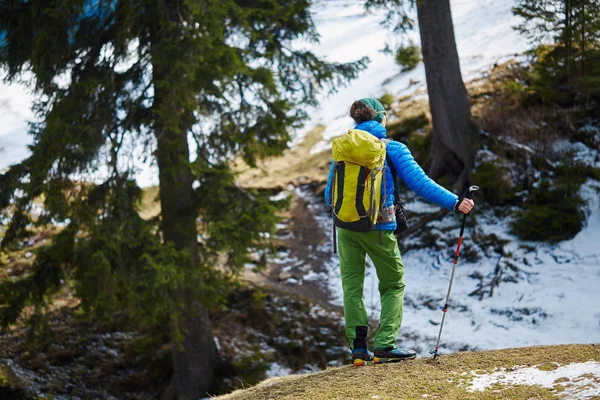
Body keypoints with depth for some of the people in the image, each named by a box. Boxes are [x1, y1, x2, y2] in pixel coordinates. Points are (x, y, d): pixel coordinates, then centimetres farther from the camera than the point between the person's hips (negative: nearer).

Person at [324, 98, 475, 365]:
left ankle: (358, 346, 3)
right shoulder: (392, 149, -5)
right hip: (379, 227, -3)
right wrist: (454, 202, -17)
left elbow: (329, 195, 11)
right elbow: (419, 182, -15)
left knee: (352, 286, 12)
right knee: (393, 285, 12)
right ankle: (385, 345, -1)